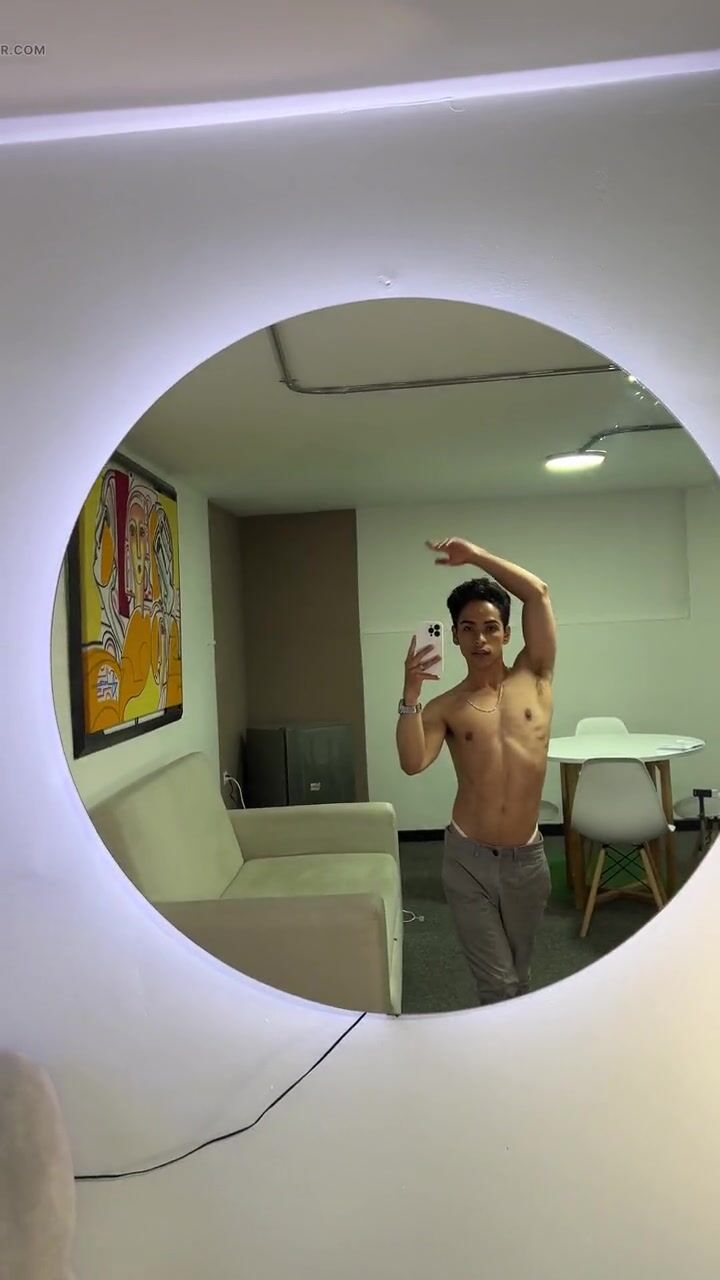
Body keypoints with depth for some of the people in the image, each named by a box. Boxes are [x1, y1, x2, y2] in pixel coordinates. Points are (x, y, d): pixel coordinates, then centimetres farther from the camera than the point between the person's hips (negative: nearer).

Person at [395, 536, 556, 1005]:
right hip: (468, 859, -1)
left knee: (519, 977, 21)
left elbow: (538, 593, -6)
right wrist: (411, 695, -25)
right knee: (497, 984, 4)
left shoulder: (533, 677, 1)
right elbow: (412, 763, -17)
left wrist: (474, 554, -7)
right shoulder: (445, 708, -1)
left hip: (527, 858, 2)